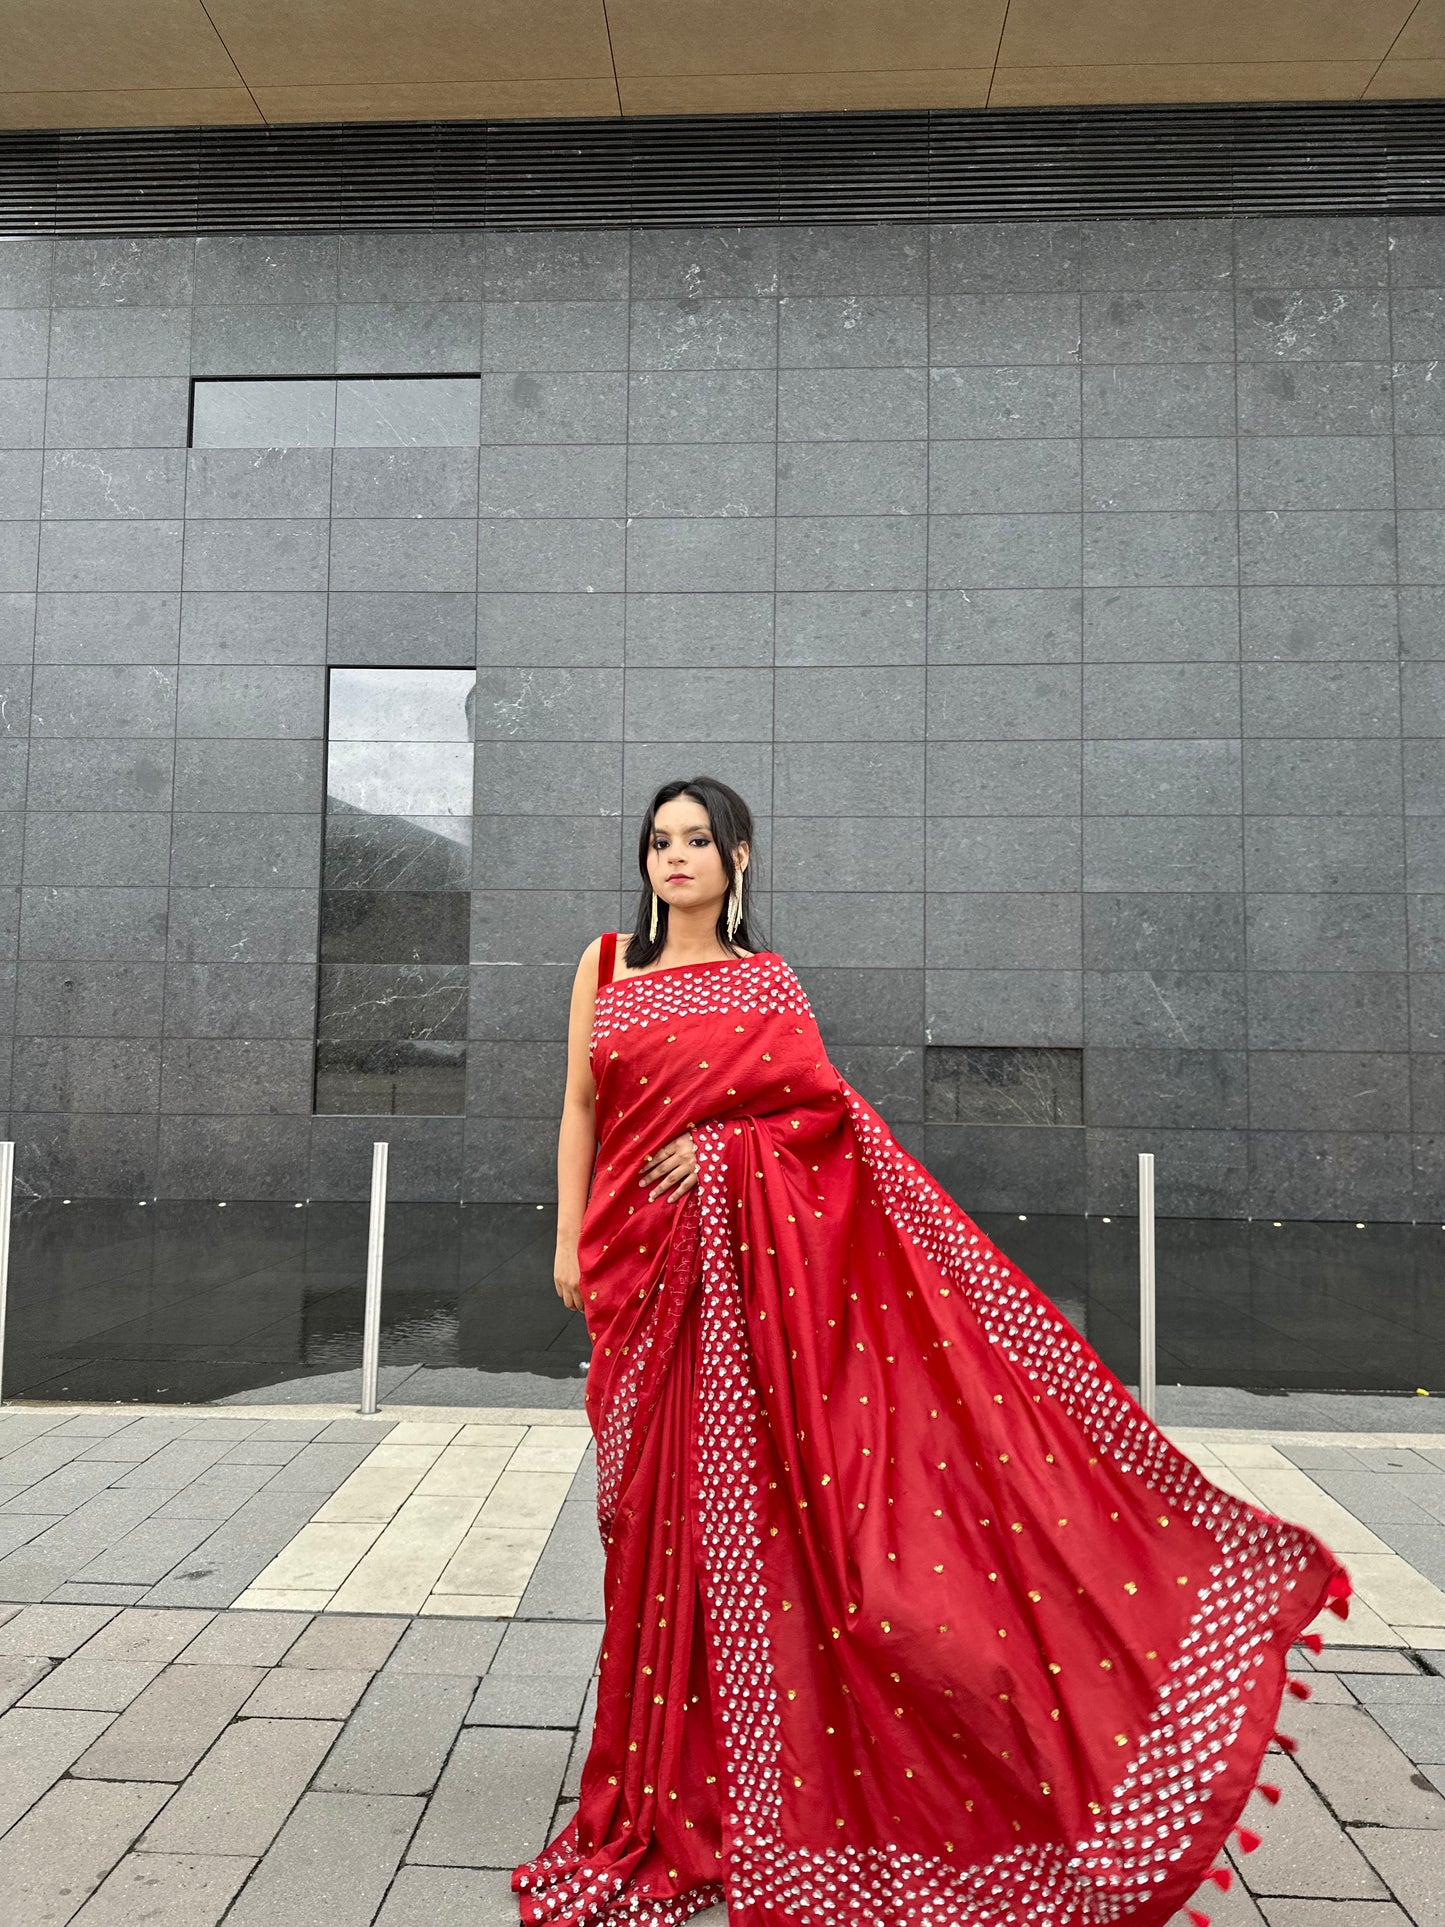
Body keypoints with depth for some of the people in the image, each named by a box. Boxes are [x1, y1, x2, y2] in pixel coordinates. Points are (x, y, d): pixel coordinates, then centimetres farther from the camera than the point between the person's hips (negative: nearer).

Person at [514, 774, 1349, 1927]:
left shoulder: (766, 982, 6)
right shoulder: (606, 967, 11)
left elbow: (822, 1106, -1)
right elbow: (582, 1109, 11)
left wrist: (713, 1140, -15)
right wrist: (570, 1238, 5)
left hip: (755, 1256, -2)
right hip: (643, 1267, 2)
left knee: (750, 1501, -2)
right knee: (666, 1513, 8)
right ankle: (671, 1793, 26)